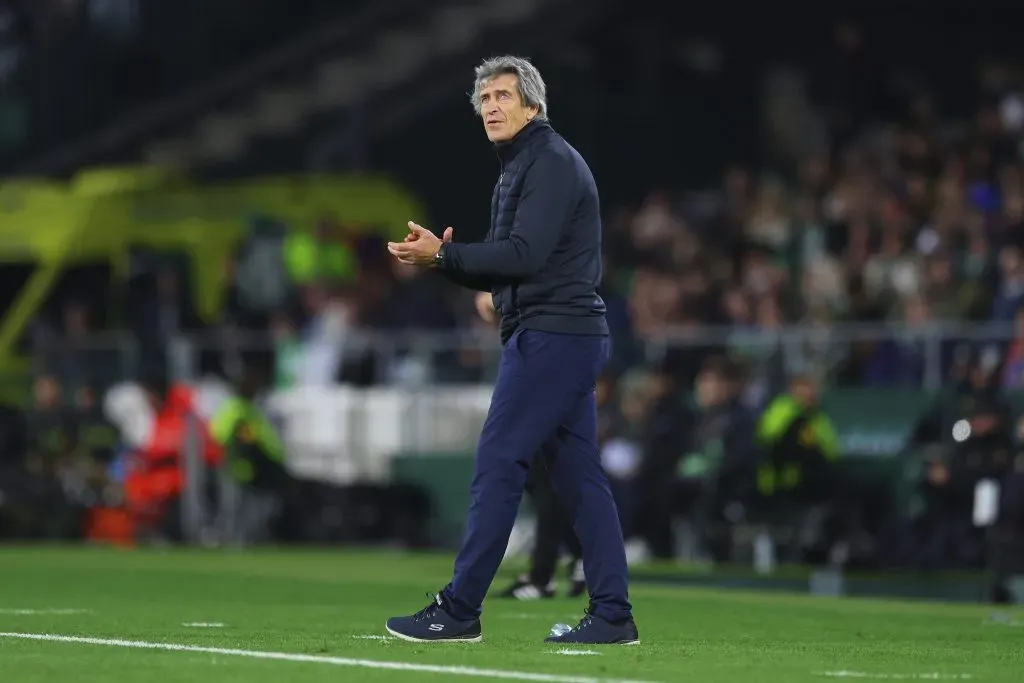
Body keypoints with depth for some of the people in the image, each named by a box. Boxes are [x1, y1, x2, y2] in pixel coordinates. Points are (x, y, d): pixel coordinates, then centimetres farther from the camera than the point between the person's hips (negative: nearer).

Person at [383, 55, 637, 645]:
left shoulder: (552, 162, -11)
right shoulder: (517, 169, 21)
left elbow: (524, 255, -21)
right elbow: (504, 268, 22)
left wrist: (443, 253, -18)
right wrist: (444, 260, 4)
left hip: (552, 335, -10)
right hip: (567, 336, 10)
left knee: (498, 463, -10)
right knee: (579, 474, 7)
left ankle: (460, 611, -9)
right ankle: (613, 615, 5)